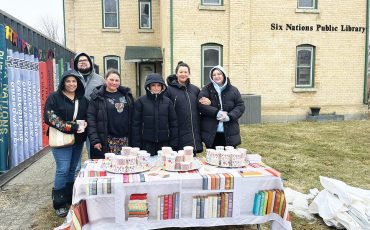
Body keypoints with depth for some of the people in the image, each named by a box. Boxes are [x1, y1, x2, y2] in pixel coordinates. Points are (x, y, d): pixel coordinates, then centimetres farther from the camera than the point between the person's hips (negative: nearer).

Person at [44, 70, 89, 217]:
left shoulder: (82, 99, 11)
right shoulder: (54, 97, -4)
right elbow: (49, 117, -13)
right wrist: (69, 127, -19)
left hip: (78, 139, 5)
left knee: (72, 169, 10)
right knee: (63, 170, -6)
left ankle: (70, 199, 24)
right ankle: (59, 203, 8)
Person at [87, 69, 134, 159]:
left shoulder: (126, 94, 12)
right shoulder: (98, 96, 1)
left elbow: (132, 117, 13)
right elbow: (91, 119, -4)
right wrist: (94, 140, -12)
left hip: (125, 140, 3)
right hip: (106, 142, -3)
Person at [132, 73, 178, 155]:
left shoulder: (168, 101, 5)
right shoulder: (141, 101, 0)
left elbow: (173, 123, 7)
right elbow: (136, 124, 0)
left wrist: (174, 144, 2)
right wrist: (136, 144, -4)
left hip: (164, 143, 2)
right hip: (147, 143, -2)